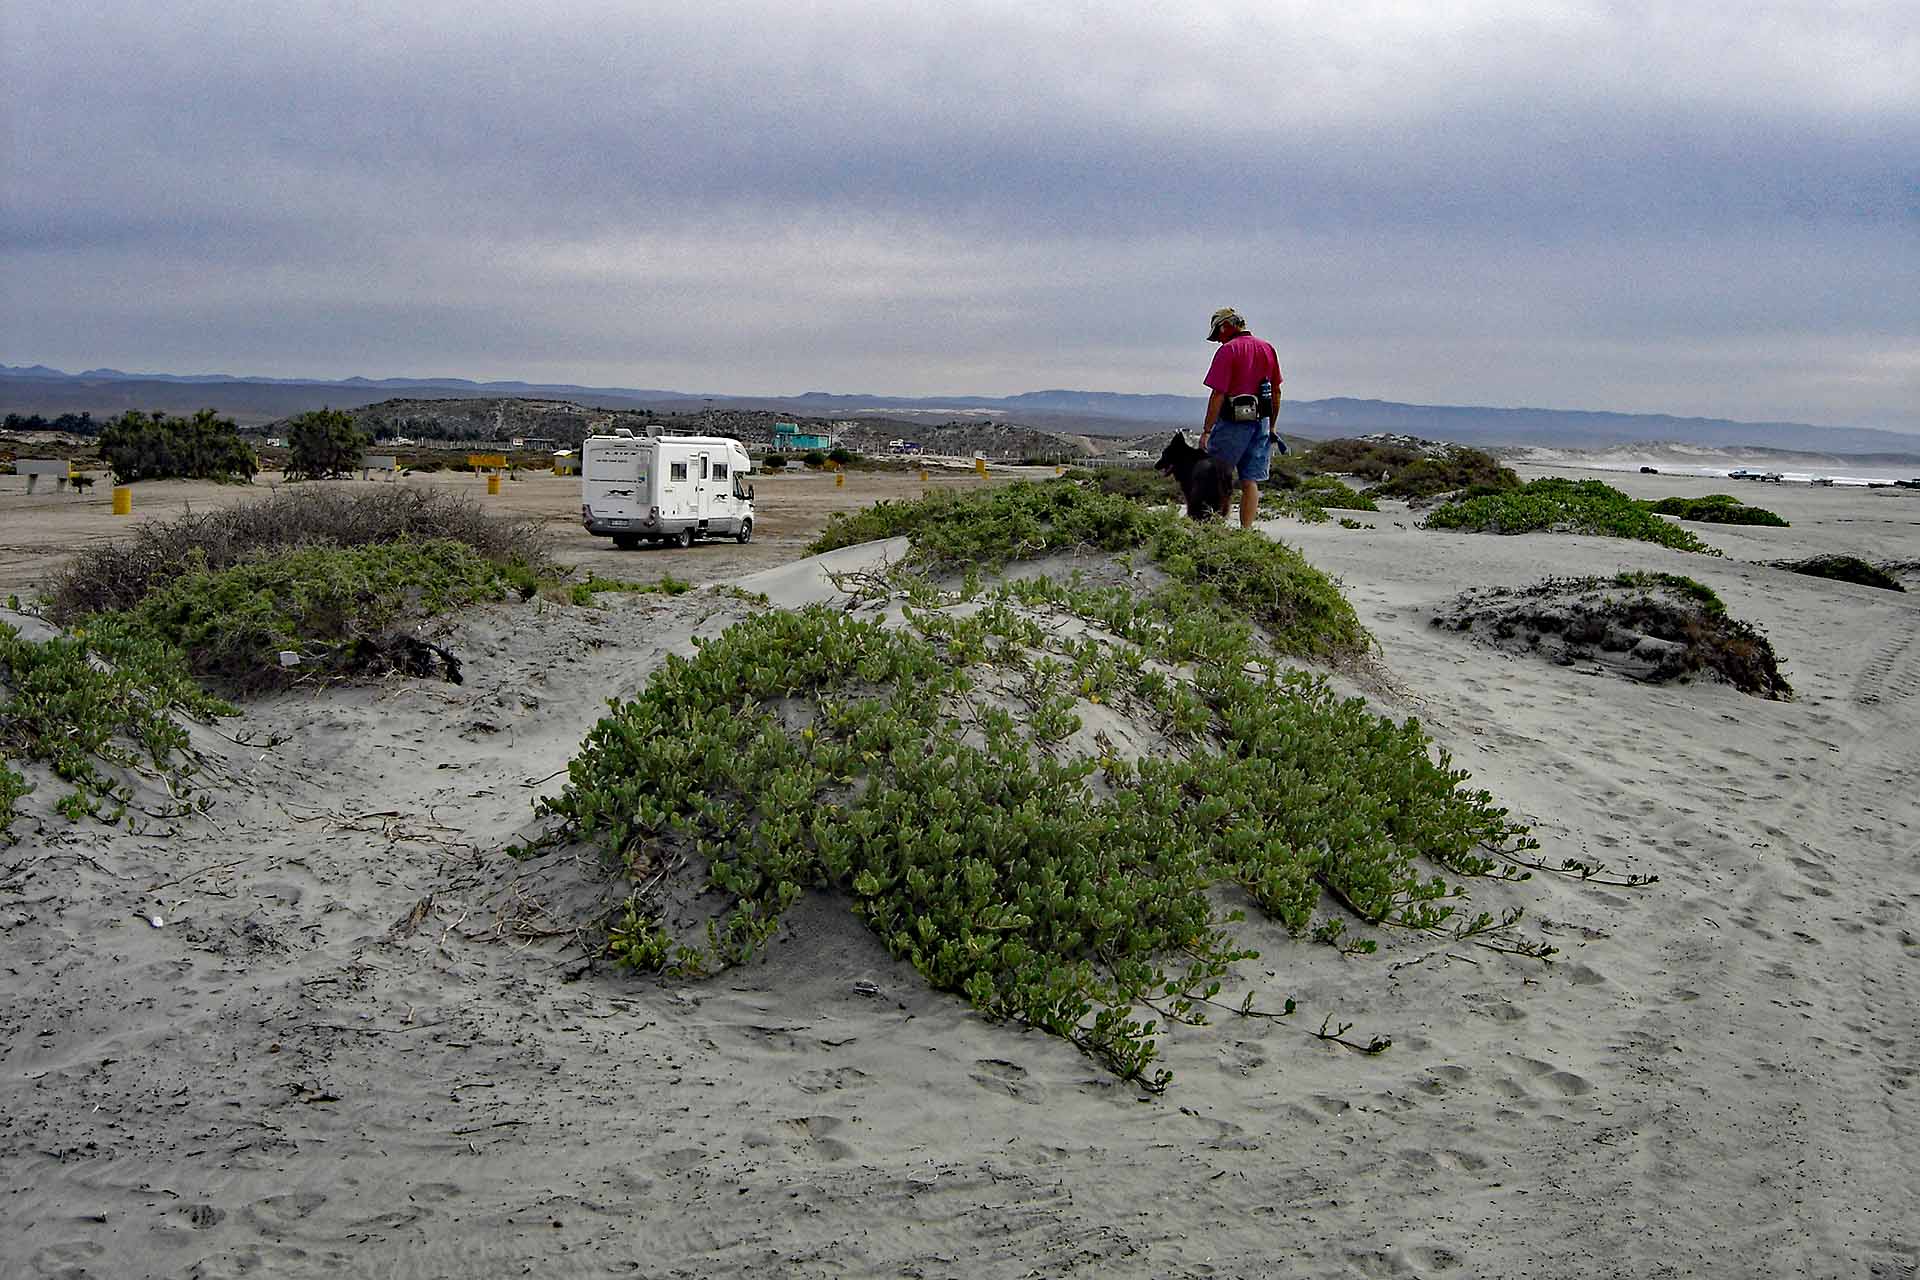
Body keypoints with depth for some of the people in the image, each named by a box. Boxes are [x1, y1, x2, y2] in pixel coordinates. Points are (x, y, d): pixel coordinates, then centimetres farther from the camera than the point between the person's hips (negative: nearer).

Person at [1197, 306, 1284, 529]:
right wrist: (1273, 425, 23)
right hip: (1261, 422, 6)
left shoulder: (1227, 351, -10)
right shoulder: (1268, 349, 11)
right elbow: (1276, 391, 15)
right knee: (1250, 481, 6)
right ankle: (1246, 529, 4)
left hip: (1234, 422, -6)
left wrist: (1206, 431, -13)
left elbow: (1218, 395, -15)